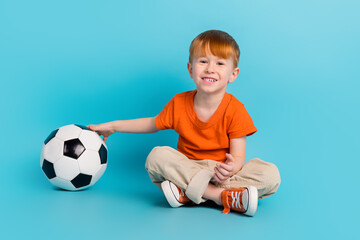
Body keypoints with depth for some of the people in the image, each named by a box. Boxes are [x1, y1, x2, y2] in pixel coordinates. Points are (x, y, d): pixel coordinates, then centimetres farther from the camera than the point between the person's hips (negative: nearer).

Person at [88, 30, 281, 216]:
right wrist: (113, 126, 16)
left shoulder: (235, 110, -11)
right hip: (187, 169, 2)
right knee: (157, 155, -28)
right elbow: (154, 124, 17)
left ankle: (187, 194, -36)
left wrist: (231, 167, -38)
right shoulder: (179, 103, -2)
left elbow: (238, 158, -13)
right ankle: (222, 196, -34)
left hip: (221, 173, -1)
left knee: (271, 175, -27)